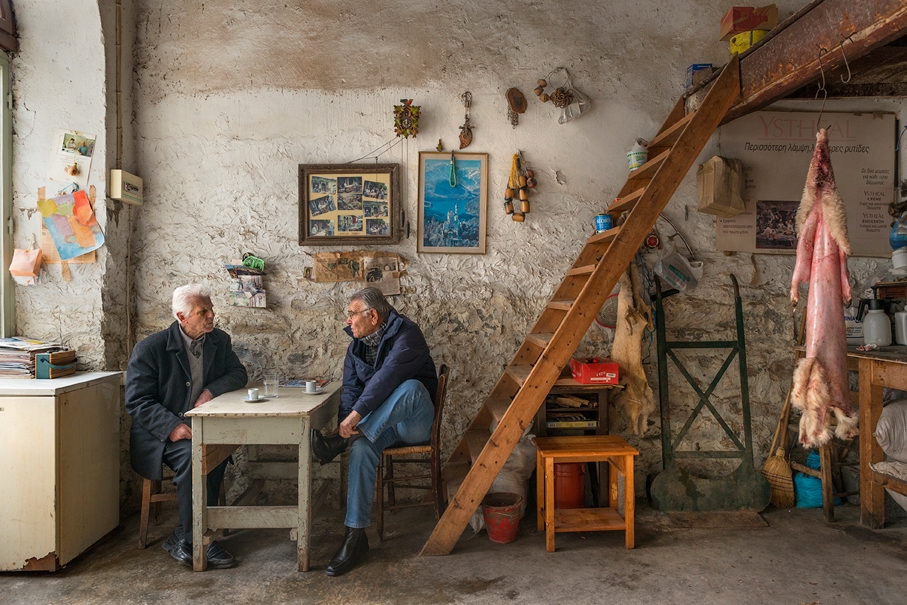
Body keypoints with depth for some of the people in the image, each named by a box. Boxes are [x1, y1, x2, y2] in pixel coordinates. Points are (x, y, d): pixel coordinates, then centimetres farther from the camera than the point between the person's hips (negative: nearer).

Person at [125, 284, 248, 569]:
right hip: (158, 433, -4)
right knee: (191, 453, -32)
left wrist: (212, 390, -13)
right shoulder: (151, 348, -10)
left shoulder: (219, 340, 5)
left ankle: (183, 539, -16)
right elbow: (136, 401, -12)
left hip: (201, 427, 4)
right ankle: (198, 541, -19)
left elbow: (238, 374, 8)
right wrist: (172, 426, -27)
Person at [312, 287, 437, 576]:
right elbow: (351, 387, 1)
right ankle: (355, 535, -24)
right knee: (362, 447, -29)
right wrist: (346, 421, -19)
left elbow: (387, 377, -31)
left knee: (412, 387, -37)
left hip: (415, 423, -4)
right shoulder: (357, 344, 7)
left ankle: (340, 443, -34)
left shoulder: (406, 334, -17)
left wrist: (356, 415, -38)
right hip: (378, 424, 5)